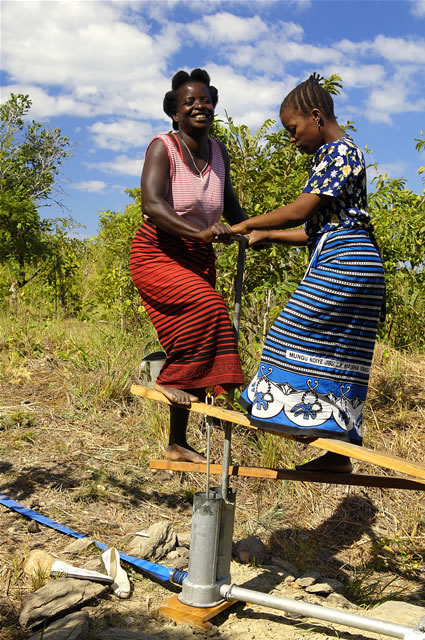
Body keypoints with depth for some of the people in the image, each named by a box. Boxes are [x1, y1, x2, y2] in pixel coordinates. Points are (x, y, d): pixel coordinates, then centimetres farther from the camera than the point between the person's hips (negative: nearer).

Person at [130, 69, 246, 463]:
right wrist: (200, 231, -40)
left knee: (191, 346, 6)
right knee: (206, 305, -33)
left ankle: (177, 443, 18)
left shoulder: (218, 152, 6)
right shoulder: (163, 148, -12)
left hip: (198, 260, 6)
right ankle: (165, 379, -10)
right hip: (157, 255, -6)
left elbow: (229, 203, 21)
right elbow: (152, 205, -27)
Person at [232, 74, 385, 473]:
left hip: (344, 260, -10)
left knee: (304, 330, -10)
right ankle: (338, 452, 11)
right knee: (338, 355, 7)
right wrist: (265, 236, 18)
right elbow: (314, 229, 21)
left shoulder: (340, 151, -8)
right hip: (344, 261, 10)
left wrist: (244, 226, -6)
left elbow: (300, 211, -16)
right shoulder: (330, 155, 23)